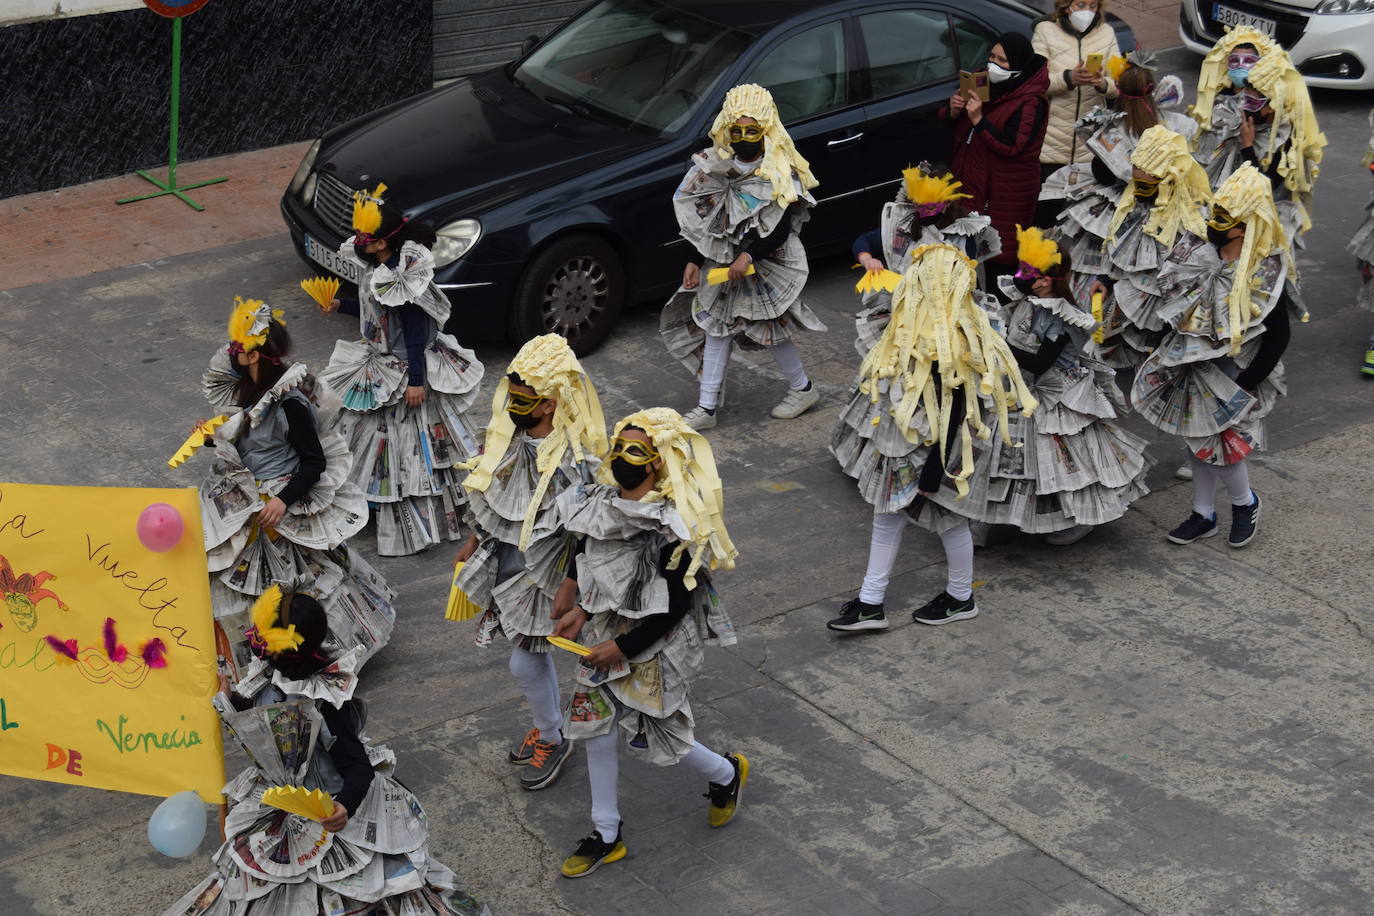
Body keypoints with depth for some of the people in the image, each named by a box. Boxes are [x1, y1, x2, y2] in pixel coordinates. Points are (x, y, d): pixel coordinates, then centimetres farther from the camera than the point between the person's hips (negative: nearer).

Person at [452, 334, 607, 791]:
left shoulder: (577, 456, -29)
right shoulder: (509, 429, -7)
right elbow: (488, 490, 9)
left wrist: (570, 587, -20)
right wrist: (475, 541, 18)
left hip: (545, 572, -7)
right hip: (504, 560, 7)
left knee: (524, 663, 2)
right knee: (534, 648, 22)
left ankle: (552, 740, 26)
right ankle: (550, 723, 43)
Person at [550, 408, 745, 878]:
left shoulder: (672, 528, -27)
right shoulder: (602, 504, -5)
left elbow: (676, 606, -22)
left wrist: (624, 647, -18)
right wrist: (583, 612, 0)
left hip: (654, 645, -7)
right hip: (606, 631, 7)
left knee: (653, 734, 8)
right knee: (595, 725, 9)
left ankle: (726, 774, 39)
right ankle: (606, 834, 25)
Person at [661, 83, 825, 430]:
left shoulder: (781, 173, -15)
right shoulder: (718, 167, 1)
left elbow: (782, 230, -18)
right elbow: (706, 222, 8)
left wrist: (748, 257, -27)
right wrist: (695, 262, 2)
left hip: (769, 261, -6)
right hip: (723, 261, 6)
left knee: (769, 324, -2)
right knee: (716, 323, 5)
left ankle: (803, 388, 22)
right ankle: (707, 407, 10)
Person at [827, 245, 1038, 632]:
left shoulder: (950, 352, -28)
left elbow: (952, 419, -26)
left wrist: (931, 478, -22)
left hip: (930, 452, -9)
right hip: (898, 443, 9)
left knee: (948, 519, 11)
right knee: (886, 514, 13)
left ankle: (961, 599, 33)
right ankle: (870, 603, 21)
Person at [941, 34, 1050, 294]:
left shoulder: (1030, 103, -14)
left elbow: (1011, 146, -24)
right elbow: (947, 122, 16)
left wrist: (978, 120, -28)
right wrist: (953, 111, -8)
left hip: (1004, 193, -8)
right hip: (970, 182, 8)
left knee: (999, 260, -5)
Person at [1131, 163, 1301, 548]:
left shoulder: (1266, 272, -20)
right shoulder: (1204, 250, -4)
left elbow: (1278, 337, -18)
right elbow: (1172, 295, 10)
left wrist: (1246, 384, -18)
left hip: (1233, 373, -6)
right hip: (1195, 366, 6)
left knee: (1220, 443, -3)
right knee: (1199, 440, 14)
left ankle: (1245, 503, 26)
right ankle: (1203, 516, 30)